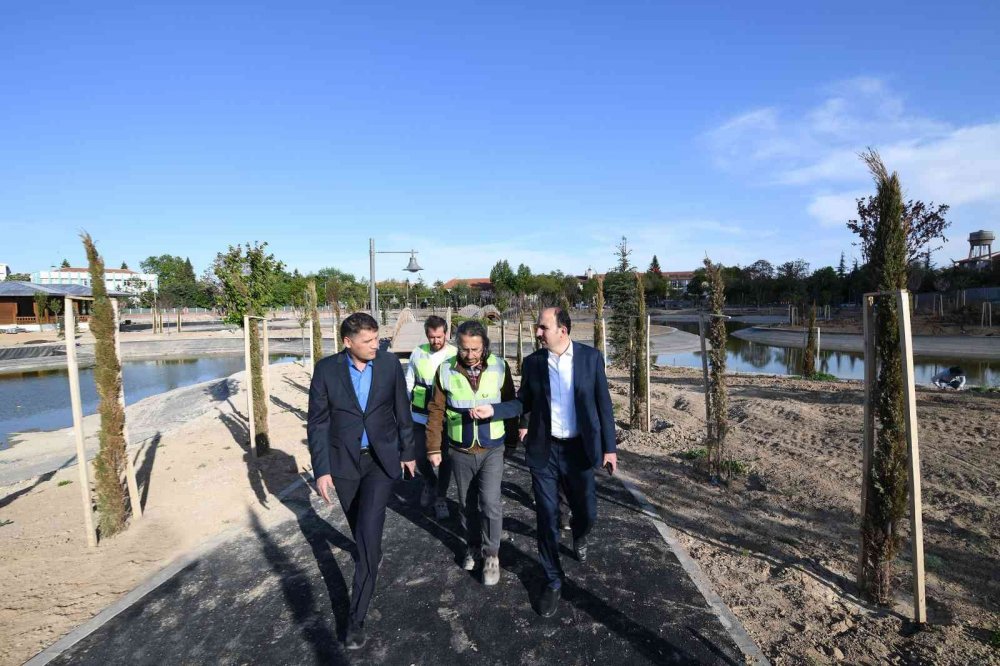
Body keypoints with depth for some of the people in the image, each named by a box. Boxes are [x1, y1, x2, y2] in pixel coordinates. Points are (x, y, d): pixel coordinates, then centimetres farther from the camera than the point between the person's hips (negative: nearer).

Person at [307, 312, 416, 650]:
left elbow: (402, 411, 0)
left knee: (369, 531, -9)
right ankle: (370, 552, 56)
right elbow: (317, 422, -7)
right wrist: (321, 469, -11)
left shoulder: (389, 363, -10)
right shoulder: (326, 369, -12)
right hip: (343, 459, 1)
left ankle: (356, 617, 5)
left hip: (382, 457, -1)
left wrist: (408, 451, 7)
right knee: (359, 524, 21)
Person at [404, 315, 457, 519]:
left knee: (444, 458, 8)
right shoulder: (417, 353, -1)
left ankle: (441, 497, 28)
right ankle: (429, 482, 42)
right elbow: (408, 384, 7)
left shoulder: (456, 355, -9)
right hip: (420, 417, 2)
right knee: (420, 457, 11)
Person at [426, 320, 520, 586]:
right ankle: (470, 545, 40)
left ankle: (491, 554, 17)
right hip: (460, 451, 1)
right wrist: (433, 448, -2)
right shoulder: (446, 370, -10)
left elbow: (514, 404, -3)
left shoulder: (499, 367, -10)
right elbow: (436, 411, -3)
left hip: (492, 449, -1)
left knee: (490, 503, -6)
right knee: (465, 503, 16)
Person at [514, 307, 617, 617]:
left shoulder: (591, 357, -6)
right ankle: (552, 582, 28)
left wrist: (609, 446, -3)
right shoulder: (532, 362, -3)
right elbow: (523, 401, 10)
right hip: (543, 451, 0)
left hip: (579, 449, 0)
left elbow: (603, 403, -2)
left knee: (586, 512, 14)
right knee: (547, 519, 6)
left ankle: (578, 536, 52)